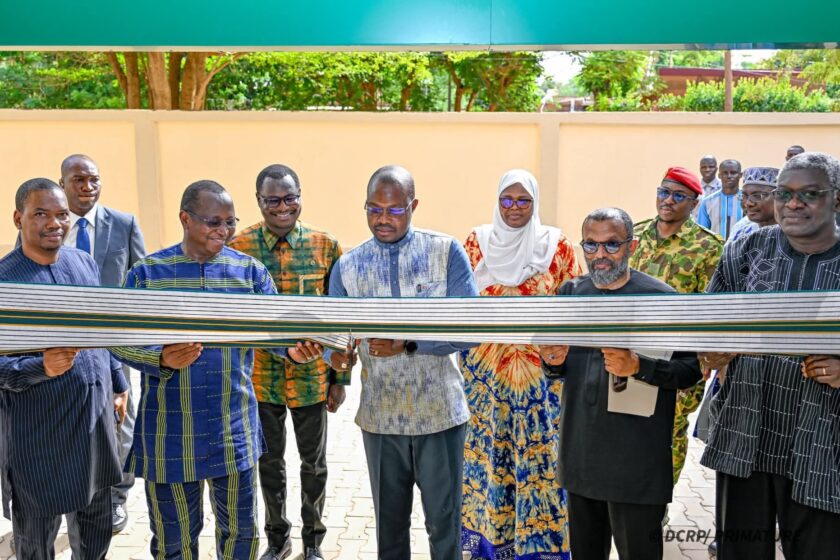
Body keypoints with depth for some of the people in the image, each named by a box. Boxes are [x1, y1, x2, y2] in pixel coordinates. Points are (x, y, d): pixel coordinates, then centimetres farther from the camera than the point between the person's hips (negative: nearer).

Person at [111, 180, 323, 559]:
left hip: (234, 428, 1)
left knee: (240, 529, 17)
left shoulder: (250, 270, 0)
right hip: (169, 431, -1)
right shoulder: (145, 273, -5)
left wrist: (293, 348, -29)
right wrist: (161, 359, -25)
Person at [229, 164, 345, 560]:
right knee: (269, 462, 16)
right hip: (260, 377, 0)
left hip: (312, 376, 0)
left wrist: (340, 378, -2)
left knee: (314, 463, 14)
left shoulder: (326, 246, -5)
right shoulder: (238, 247, -6)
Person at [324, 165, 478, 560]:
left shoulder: (447, 252, -6)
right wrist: (335, 354, -22)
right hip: (380, 417, 2)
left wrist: (409, 343, -26)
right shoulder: (347, 266, 2)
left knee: (444, 521, 10)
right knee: (389, 524, 16)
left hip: (440, 413, -2)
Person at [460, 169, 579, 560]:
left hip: (541, 367, -1)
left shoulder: (556, 244, 0)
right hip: (486, 364, 1)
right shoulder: (477, 242, 3)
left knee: (539, 450, 1)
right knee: (488, 447, 8)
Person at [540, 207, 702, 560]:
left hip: (636, 464, -5)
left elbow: (691, 370, -10)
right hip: (580, 457, 5)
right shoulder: (570, 293, 6)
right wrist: (553, 361, -7)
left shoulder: (661, 298, -10)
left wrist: (637, 366, -25)